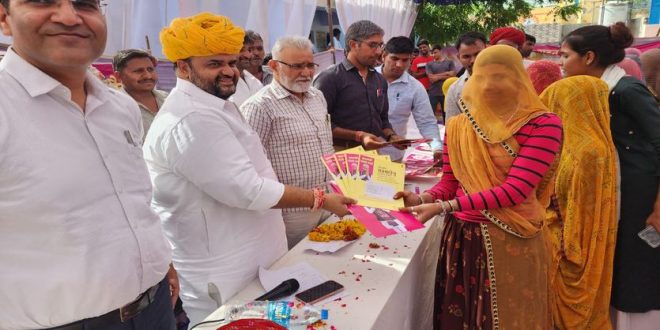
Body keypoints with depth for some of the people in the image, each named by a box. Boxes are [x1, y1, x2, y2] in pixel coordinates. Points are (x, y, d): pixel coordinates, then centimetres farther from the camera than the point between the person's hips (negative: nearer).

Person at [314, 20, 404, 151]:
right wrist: (358, 136, -17)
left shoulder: (380, 80, 15)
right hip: (343, 152, -5)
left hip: (375, 151, 6)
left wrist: (392, 136, 4)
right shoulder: (329, 78, -7)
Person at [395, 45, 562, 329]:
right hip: (461, 237, 4)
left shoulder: (543, 125, -10)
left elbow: (514, 190, -19)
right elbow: (448, 184, 8)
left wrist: (443, 208, -25)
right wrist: (422, 199, -15)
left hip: (511, 241, -3)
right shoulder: (458, 126, 3)